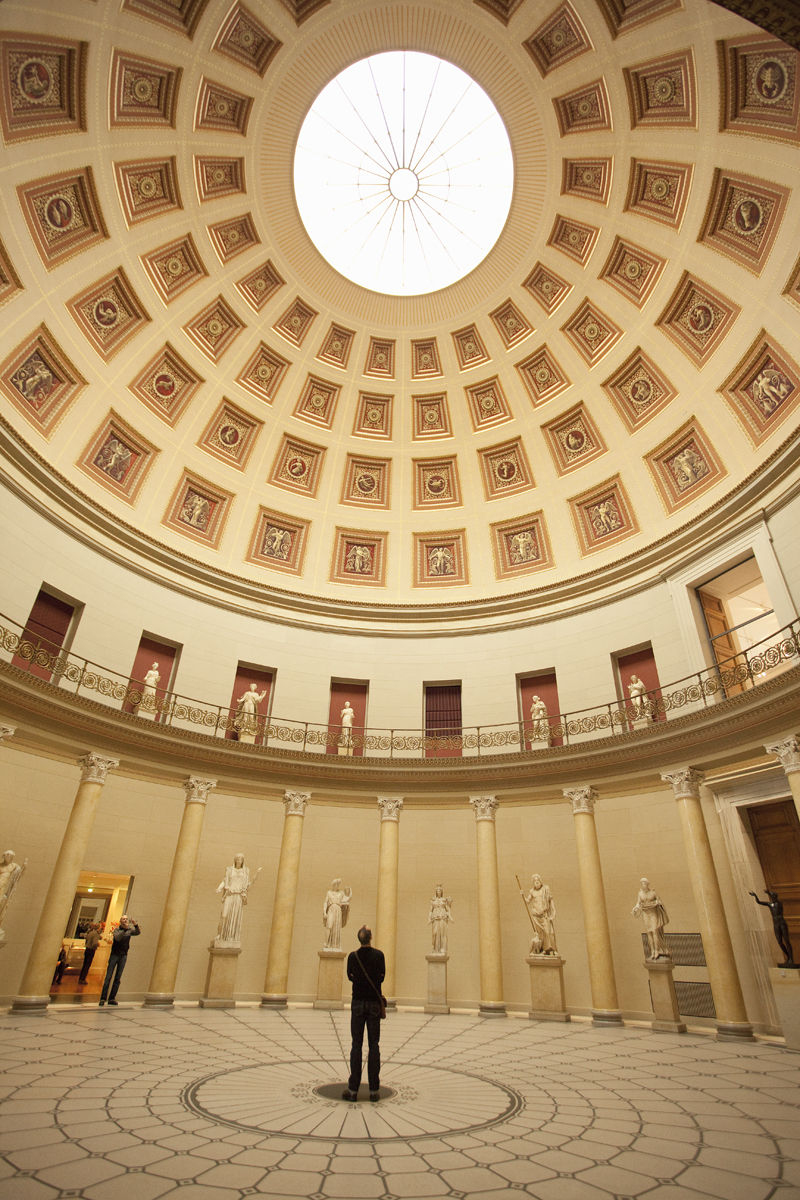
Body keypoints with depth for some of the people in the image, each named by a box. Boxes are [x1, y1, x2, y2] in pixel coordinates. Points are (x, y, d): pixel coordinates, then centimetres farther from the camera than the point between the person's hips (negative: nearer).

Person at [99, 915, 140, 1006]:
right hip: (114, 955, -3)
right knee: (108, 977, -5)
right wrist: (125, 929, -37)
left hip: (123, 956, 3)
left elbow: (138, 933, -12)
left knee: (117, 978, 4)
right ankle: (103, 998, 0)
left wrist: (135, 925, -30)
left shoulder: (130, 930, 4)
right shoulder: (117, 929, -5)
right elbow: (117, 938, -24)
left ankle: (112, 998, 9)